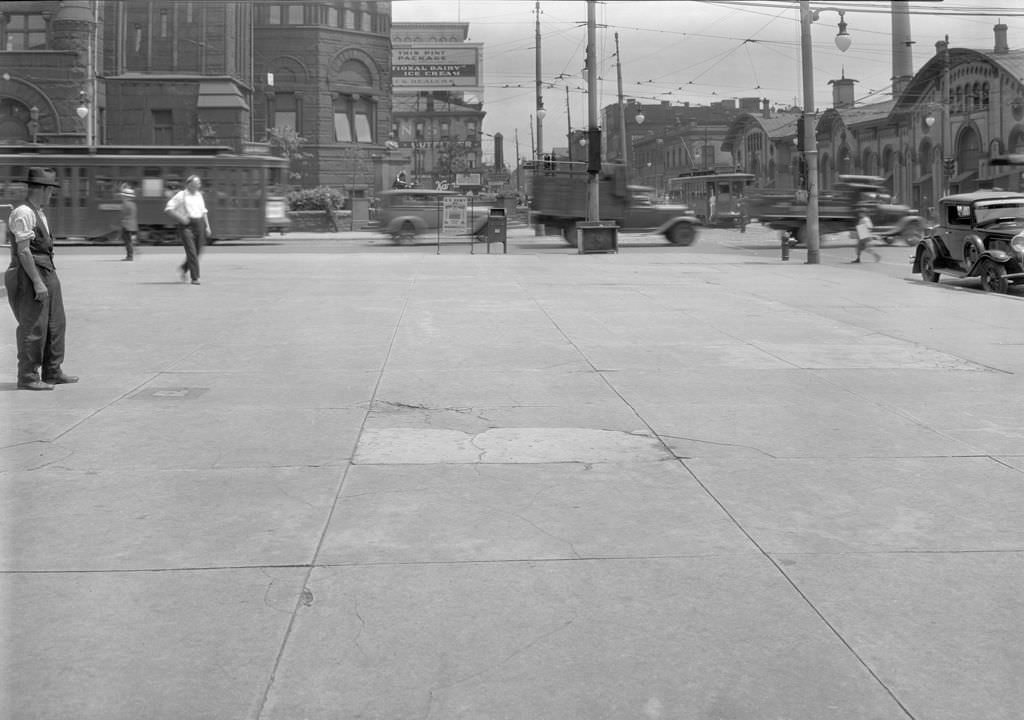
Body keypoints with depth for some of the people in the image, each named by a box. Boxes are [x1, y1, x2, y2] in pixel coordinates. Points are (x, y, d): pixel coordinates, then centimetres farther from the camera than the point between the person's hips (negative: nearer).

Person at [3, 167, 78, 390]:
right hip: (29, 276, -10)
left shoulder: (39, 213, 15)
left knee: (56, 324, 12)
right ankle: (27, 377, 2)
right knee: (33, 328, -6)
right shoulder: (22, 214, -15)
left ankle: (52, 372, 21)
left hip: (47, 273, 10)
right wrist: (37, 282, -22)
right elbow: (23, 251, -19)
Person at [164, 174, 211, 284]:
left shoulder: (199, 195, 15)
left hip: (199, 225, 6)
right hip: (186, 226, -6)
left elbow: (204, 211, 22)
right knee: (191, 251, -13)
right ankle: (194, 278, -11)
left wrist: (207, 226, 14)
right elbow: (168, 208, -4)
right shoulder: (181, 195, -2)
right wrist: (180, 217, -15)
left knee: (198, 251, 7)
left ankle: (184, 268, 34)